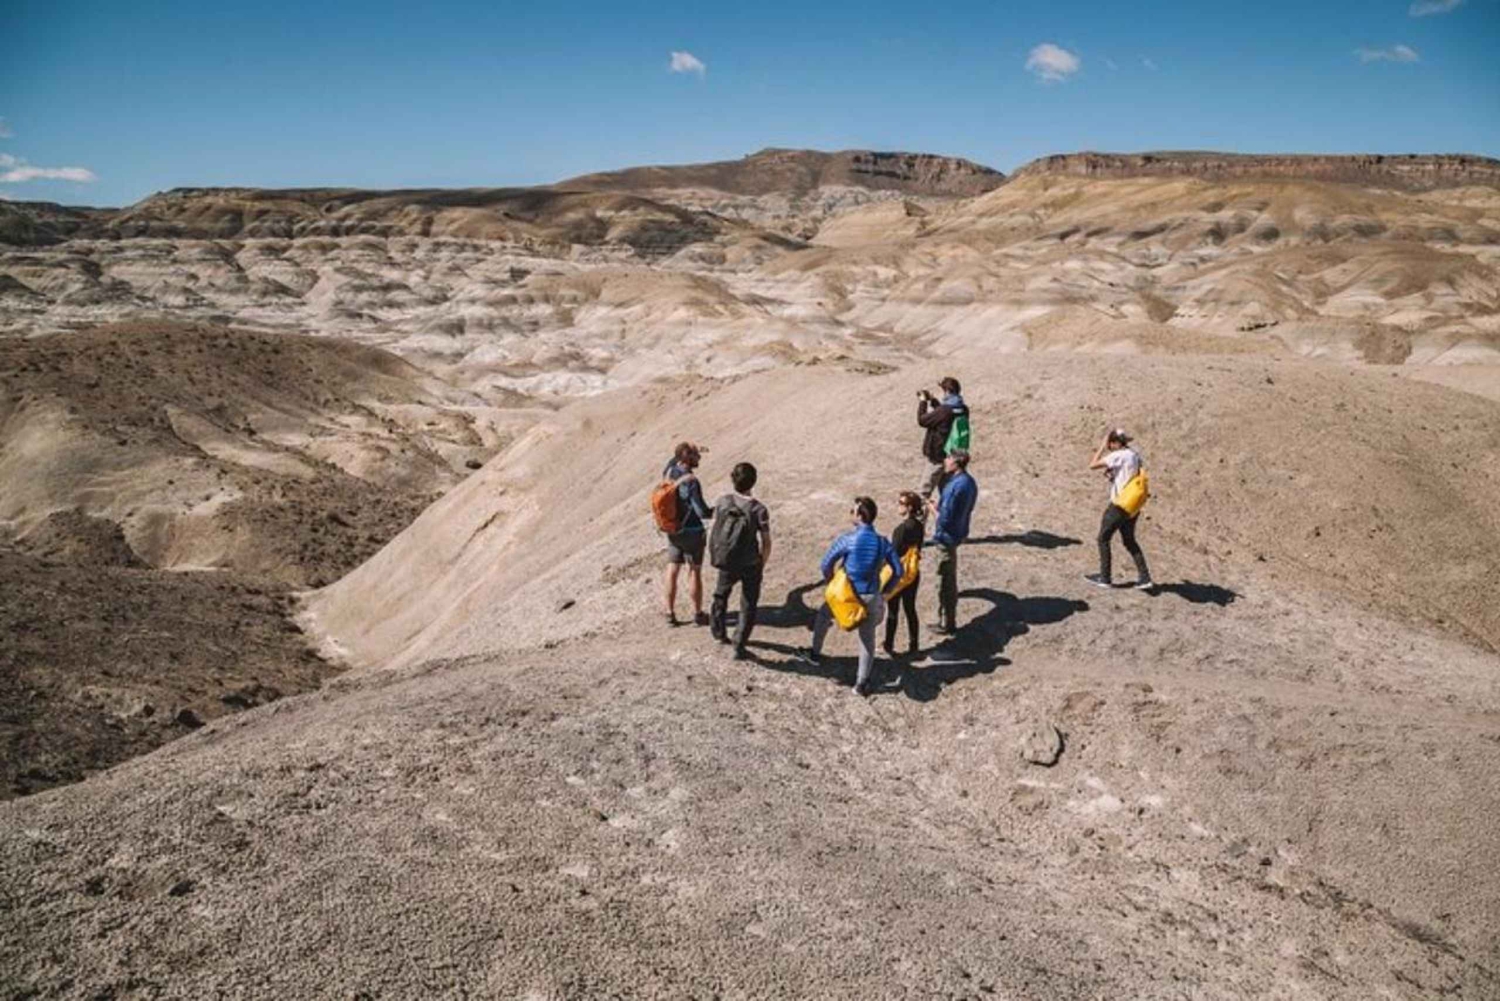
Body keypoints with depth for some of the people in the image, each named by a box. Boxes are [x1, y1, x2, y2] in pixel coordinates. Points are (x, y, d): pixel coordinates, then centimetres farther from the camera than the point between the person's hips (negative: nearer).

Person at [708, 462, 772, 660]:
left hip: (726, 562, 3)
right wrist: (762, 564, 3)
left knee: (721, 594, 30)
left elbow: (715, 530, 2)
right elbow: (766, 543, -14)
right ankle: (739, 647, 13)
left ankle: (718, 632, 48)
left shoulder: (722, 502, -11)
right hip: (751, 565, -3)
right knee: (748, 606, 13)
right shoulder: (759, 509, -20)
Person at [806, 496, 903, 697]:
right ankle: (862, 684, 17)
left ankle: (815, 653, 40)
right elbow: (897, 571, -2)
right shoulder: (883, 542, -5)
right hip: (871, 597, 2)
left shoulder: (847, 539, -15)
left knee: (823, 615, 28)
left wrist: (830, 583, 6)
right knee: (867, 638, 13)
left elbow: (827, 563, -12)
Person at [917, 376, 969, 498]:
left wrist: (922, 402, -2)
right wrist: (933, 400, 15)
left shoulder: (943, 411, -24)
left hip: (938, 454, -8)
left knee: (926, 489, 1)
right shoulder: (963, 409, 1)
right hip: (954, 454, 8)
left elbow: (922, 420, -14)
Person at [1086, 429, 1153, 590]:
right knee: (1129, 541, 18)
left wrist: (1103, 446, -10)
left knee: (1103, 539, 7)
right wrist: (1111, 470, 6)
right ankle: (1144, 577, 14)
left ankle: (1105, 578, 12)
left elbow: (1092, 465, -17)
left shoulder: (1117, 456, -18)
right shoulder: (1134, 454, 7)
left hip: (1119, 505, -8)